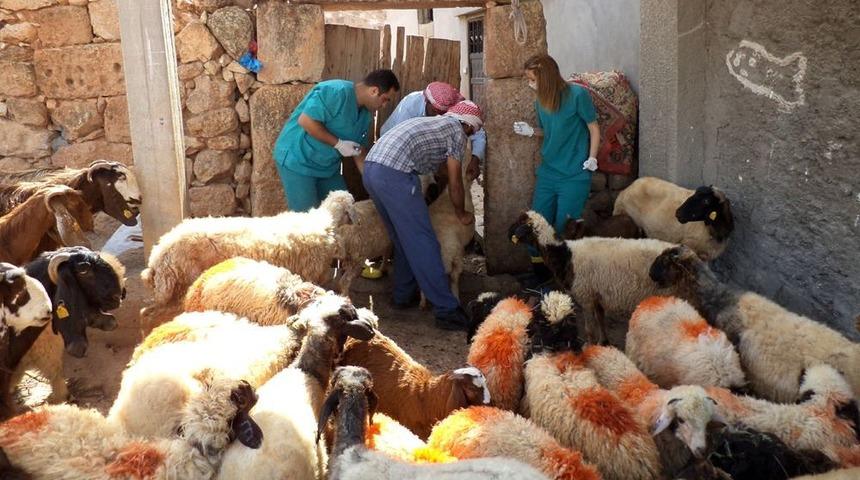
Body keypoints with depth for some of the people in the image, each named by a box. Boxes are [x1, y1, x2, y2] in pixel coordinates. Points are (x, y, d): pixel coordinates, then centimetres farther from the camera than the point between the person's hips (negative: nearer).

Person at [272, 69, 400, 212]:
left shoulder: (365, 114, 4)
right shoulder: (337, 92, -23)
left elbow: (360, 151, 10)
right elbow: (305, 121, -28)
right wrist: (338, 143, -23)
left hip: (327, 165, 9)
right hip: (297, 161, -9)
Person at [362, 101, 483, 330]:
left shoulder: (432, 122, 30)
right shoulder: (456, 130, 7)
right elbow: (455, 184, 8)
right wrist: (462, 214, 23)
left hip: (371, 169, 9)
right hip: (395, 175, -9)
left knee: (404, 239, 21)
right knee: (423, 243, -5)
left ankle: (404, 295, 30)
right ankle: (447, 310, -4)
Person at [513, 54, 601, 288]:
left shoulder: (577, 95, -10)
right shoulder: (540, 102, 8)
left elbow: (594, 128, -4)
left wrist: (592, 159, -11)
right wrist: (531, 131, 2)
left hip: (574, 176, -6)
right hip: (547, 173, 6)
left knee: (564, 231, -2)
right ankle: (540, 276, 20)